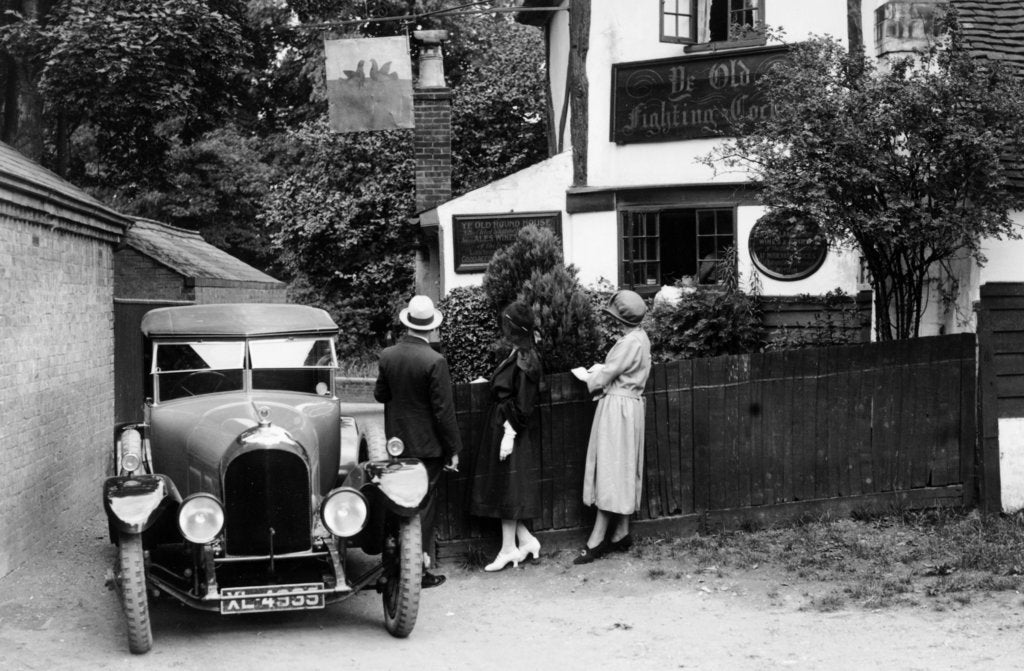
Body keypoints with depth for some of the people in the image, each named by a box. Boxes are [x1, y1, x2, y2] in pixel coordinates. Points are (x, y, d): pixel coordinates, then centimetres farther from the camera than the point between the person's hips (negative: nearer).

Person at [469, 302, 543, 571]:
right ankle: (526, 540, 17)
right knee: (503, 489, 12)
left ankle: (508, 549, 8)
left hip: (507, 429, -9)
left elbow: (521, 403, -19)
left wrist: (509, 435, -20)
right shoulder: (517, 354, 10)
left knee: (506, 489, -1)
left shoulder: (525, 360, -17)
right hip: (498, 427, 9)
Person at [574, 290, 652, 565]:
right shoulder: (640, 338, 12)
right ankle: (621, 534, 16)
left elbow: (606, 375, -14)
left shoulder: (630, 342, -19)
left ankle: (597, 540, -6)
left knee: (610, 471, -8)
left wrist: (591, 381, 4)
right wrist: (600, 374, 3)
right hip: (628, 404, 10)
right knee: (622, 472, 12)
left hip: (618, 407, -10)